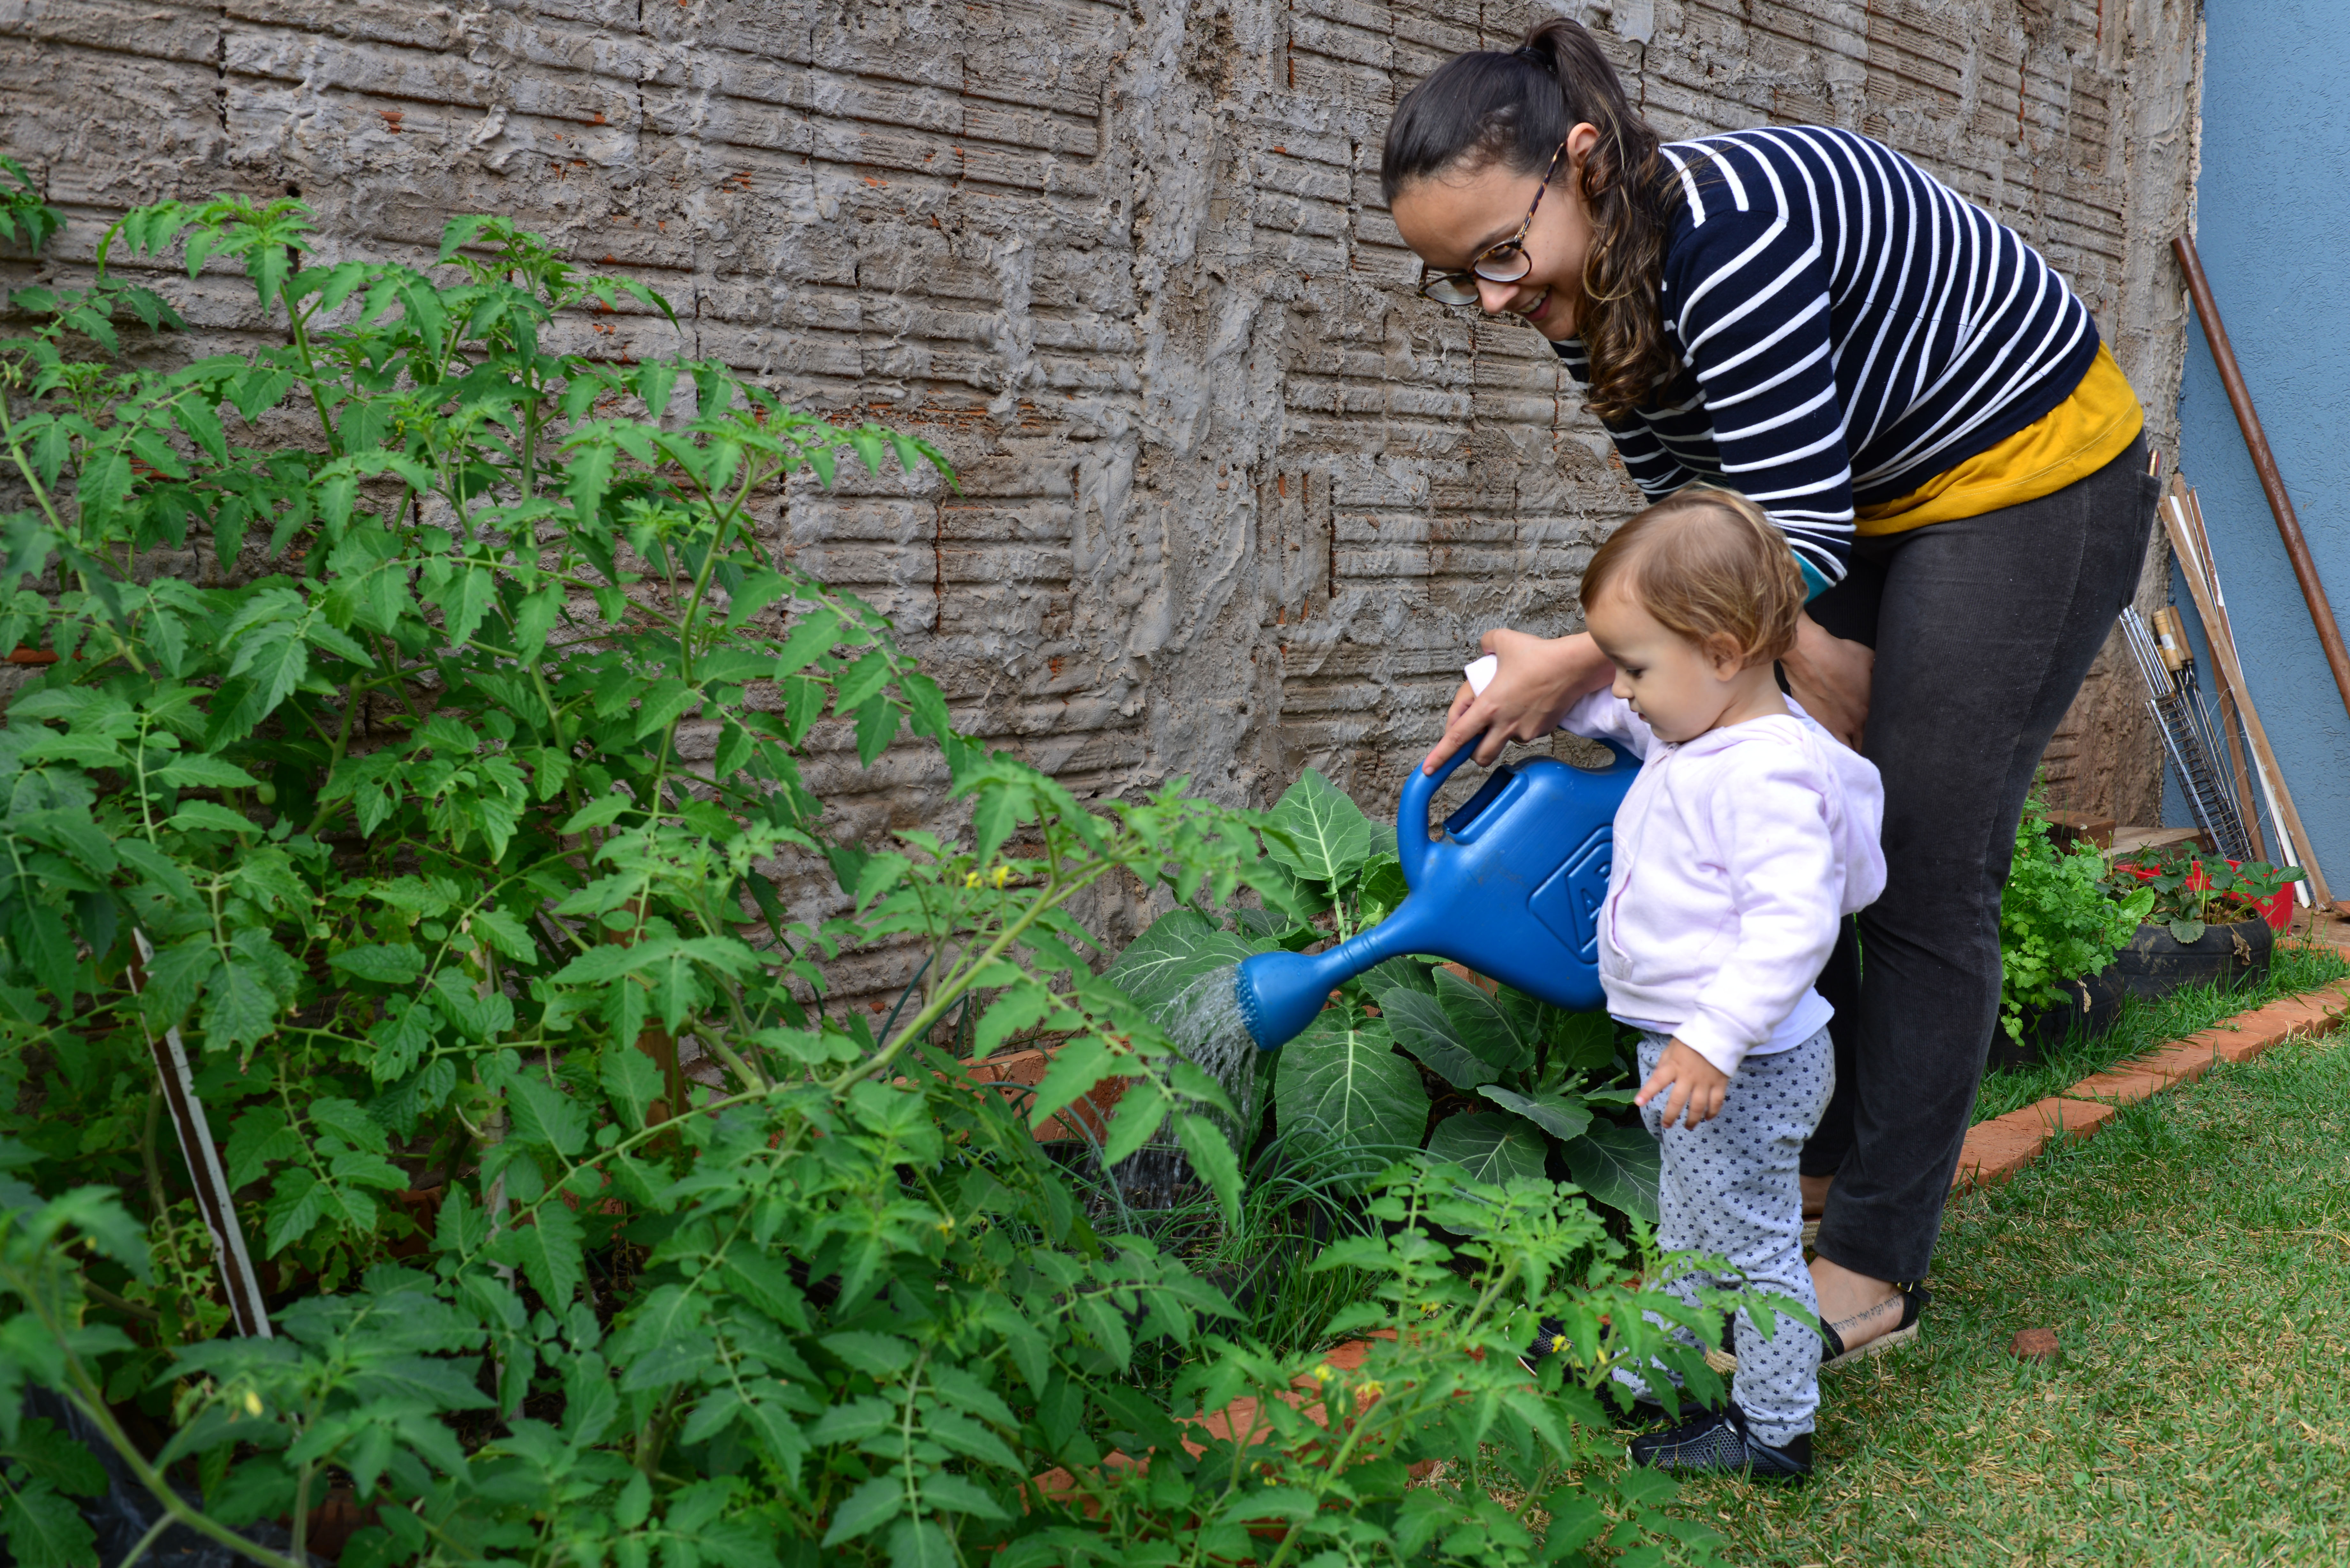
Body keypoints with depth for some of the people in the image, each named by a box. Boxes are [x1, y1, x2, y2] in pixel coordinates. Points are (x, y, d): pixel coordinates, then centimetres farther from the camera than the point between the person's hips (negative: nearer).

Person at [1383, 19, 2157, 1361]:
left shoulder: (1728, 231, -33)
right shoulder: (1589, 294, -6)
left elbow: (1792, 549, -32)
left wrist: (1582, 665, -29)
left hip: (2032, 478, -8)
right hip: (1870, 504, 9)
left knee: (1924, 874, -8)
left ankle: (1874, 1275, 0)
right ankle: (1819, 1157, 25)